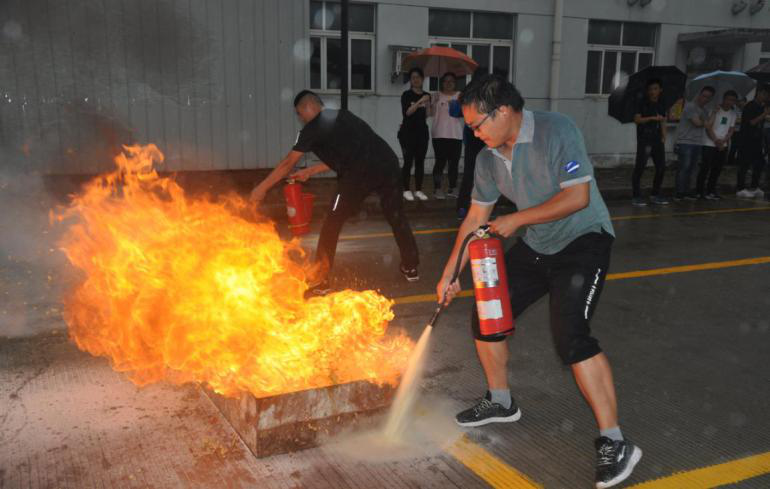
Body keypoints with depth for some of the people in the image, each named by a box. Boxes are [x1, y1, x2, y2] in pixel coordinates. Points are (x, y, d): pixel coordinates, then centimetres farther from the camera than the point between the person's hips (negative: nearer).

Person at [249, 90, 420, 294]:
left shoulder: (312, 128, 8)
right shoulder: (343, 116, 28)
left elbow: (288, 163, 11)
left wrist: (262, 188, 20)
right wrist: (310, 171, 40)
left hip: (361, 173, -7)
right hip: (388, 164, 7)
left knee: (332, 224, 7)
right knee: (397, 217, 22)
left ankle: (319, 280, 12)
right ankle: (411, 268, 32)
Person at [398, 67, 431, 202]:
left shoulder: (426, 95, 11)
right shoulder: (407, 95, -3)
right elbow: (407, 112, -17)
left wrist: (428, 107, -2)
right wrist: (419, 102, -24)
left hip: (422, 132, 5)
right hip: (408, 132, -5)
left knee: (420, 161, 6)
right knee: (408, 161, -5)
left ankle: (418, 190, 12)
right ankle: (407, 190, 1)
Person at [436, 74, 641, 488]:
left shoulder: (556, 131, -21)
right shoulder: (488, 158, 0)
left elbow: (578, 196, -26)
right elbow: (475, 219, 7)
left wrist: (516, 219, -22)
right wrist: (449, 274, 7)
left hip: (583, 240, -7)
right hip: (536, 247, 8)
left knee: (570, 336, -23)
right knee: (485, 315, 7)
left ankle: (614, 443, -12)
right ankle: (500, 402, 29)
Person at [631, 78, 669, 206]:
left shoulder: (661, 105, 15)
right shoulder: (643, 104, -1)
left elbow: (662, 123, 17)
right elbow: (637, 119, -12)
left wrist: (663, 137, 8)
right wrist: (653, 118, -19)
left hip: (657, 141, 6)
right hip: (644, 140, -6)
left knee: (661, 168, 7)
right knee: (640, 168, -9)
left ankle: (655, 195, 19)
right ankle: (636, 196, -4)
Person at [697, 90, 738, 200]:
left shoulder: (733, 114, 9)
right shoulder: (715, 110, -8)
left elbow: (731, 130, 8)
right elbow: (708, 127, -10)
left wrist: (723, 141, -8)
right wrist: (716, 140, -15)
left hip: (723, 145, 6)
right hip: (709, 144, -6)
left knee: (717, 169, 7)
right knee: (705, 168, -7)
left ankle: (711, 191, 16)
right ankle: (699, 191, -1)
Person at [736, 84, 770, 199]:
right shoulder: (750, 106, -9)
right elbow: (752, 122, -18)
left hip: (757, 140, 8)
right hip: (747, 140, -8)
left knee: (759, 164, 7)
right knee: (744, 165, -6)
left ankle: (754, 187, 15)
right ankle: (740, 188, -2)